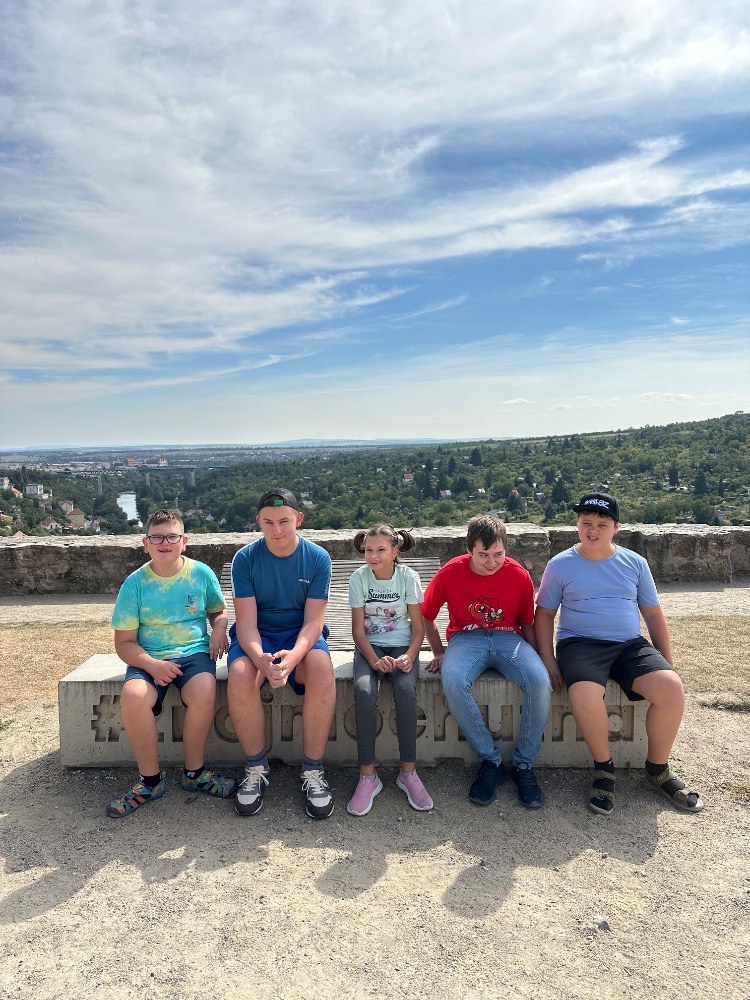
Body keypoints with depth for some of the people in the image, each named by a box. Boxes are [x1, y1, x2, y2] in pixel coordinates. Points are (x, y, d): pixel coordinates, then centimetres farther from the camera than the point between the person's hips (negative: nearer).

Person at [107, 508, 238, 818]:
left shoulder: (202, 573, 1)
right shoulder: (135, 583, -2)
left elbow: (218, 610, 19)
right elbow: (124, 642, -1)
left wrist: (219, 631, -5)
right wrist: (152, 664, -19)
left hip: (194, 652, 0)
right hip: (149, 658, 0)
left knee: (203, 690, -33)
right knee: (133, 696, -32)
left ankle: (194, 772, -7)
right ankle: (150, 780, -8)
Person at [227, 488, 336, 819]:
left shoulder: (318, 558, -8)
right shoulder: (245, 559, -8)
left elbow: (313, 621, -12)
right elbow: (247, 623, -13)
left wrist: (293, 657, -33)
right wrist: (260, 658, -35)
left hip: (300, 635, 0)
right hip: (256, 636, 0)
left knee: (322, 671, -33)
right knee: (240, 677, -32)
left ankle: (313, 771, -15)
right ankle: (256, 769, -8)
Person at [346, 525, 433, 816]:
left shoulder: (408, 577, -5)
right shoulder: (358, 578, -5)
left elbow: (418, 627, -3)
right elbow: (358, 629, -5)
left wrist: (409, 656, -22)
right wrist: (375, 660, -21)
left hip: (401, 646, 0)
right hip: (370, 647, 0)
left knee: (406, 689, -31)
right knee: (363, 690, -31)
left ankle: (408, 772, -13)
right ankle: (367, 775, -18)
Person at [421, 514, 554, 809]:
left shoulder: (519, 575, -3)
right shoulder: (450, 573, -5)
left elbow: (527, 622, 10)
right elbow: (426, 615, 10)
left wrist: (536, 658, -3)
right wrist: (439, 653, 5)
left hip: (508, 638, 1)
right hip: (466, 638, -1)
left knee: (540, 682, -31)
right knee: (453, 683, -35)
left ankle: (524, 764, -9)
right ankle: (490, 761, -15)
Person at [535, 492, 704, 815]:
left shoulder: (634, 563, 10)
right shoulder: (560, 565, 3)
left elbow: (652, 612, 14)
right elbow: (544, 613, 6)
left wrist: (667, 661, 9)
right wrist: (547, 659, -6)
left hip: (631, 645, 3)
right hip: (580, 643, -3)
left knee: (671, 688, -25)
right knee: (585, 693, -35)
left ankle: (658, 769, 1)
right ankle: (604, 767, -6)